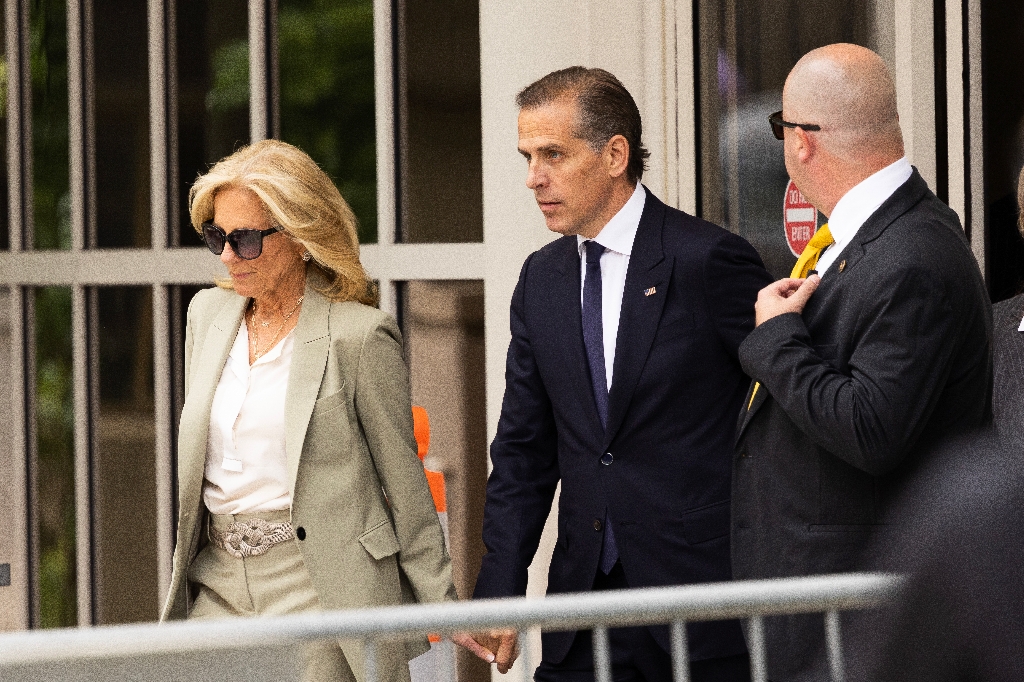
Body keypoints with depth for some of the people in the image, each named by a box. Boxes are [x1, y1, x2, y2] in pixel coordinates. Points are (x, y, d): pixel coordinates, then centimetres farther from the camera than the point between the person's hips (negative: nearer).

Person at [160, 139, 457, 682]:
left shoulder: (359, 335, -6)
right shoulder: (207, 313, 12)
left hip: (320, 586, -5)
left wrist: (442, 606, 0)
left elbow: (403, 481, -2)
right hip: (218, 586, 6)